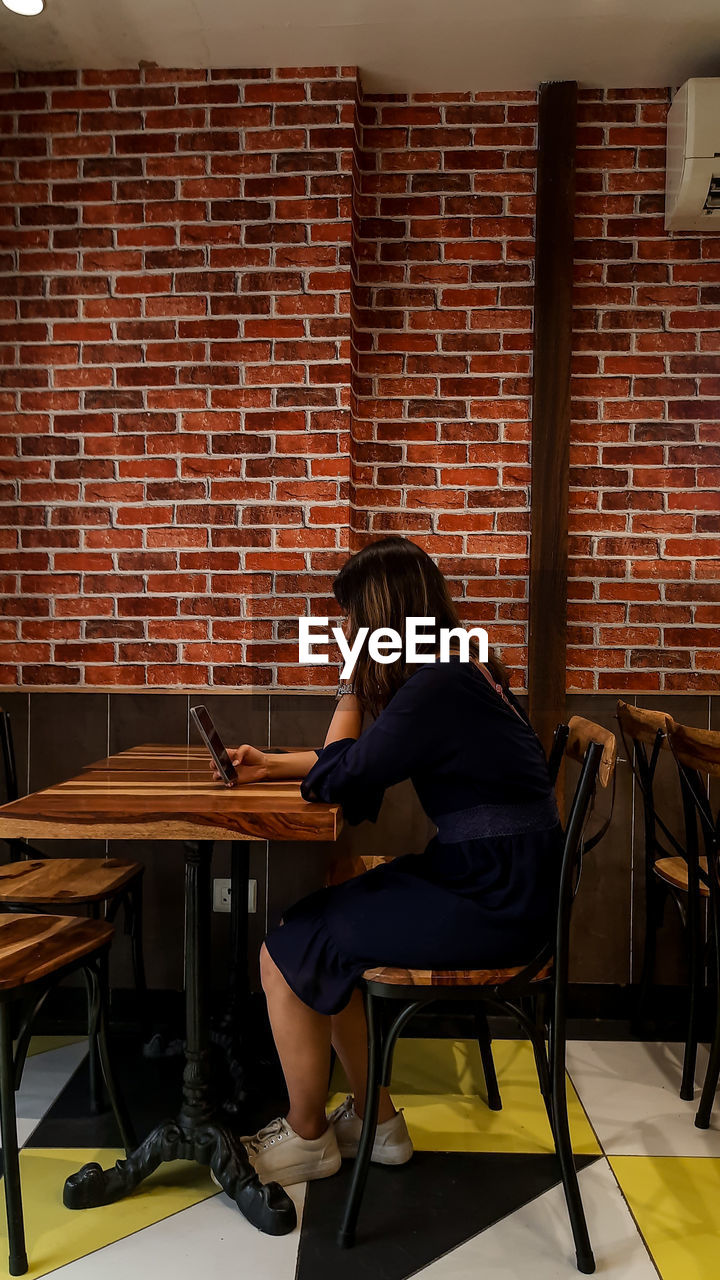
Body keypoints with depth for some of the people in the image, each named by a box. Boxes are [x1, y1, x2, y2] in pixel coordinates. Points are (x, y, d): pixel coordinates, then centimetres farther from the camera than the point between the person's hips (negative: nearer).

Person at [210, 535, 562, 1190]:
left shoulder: (436, 688, -22)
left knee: (287, 953, -4)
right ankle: (374, 1119, 24)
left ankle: (306, 1136, 19)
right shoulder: (455, 670, 9)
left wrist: (352, 687, -2)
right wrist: (270, 764, 20)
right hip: (494, 876, 10)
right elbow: (352, 763, 20)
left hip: (491, 903, -10)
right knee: (318, 929, 13)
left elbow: (334, 777, -13)